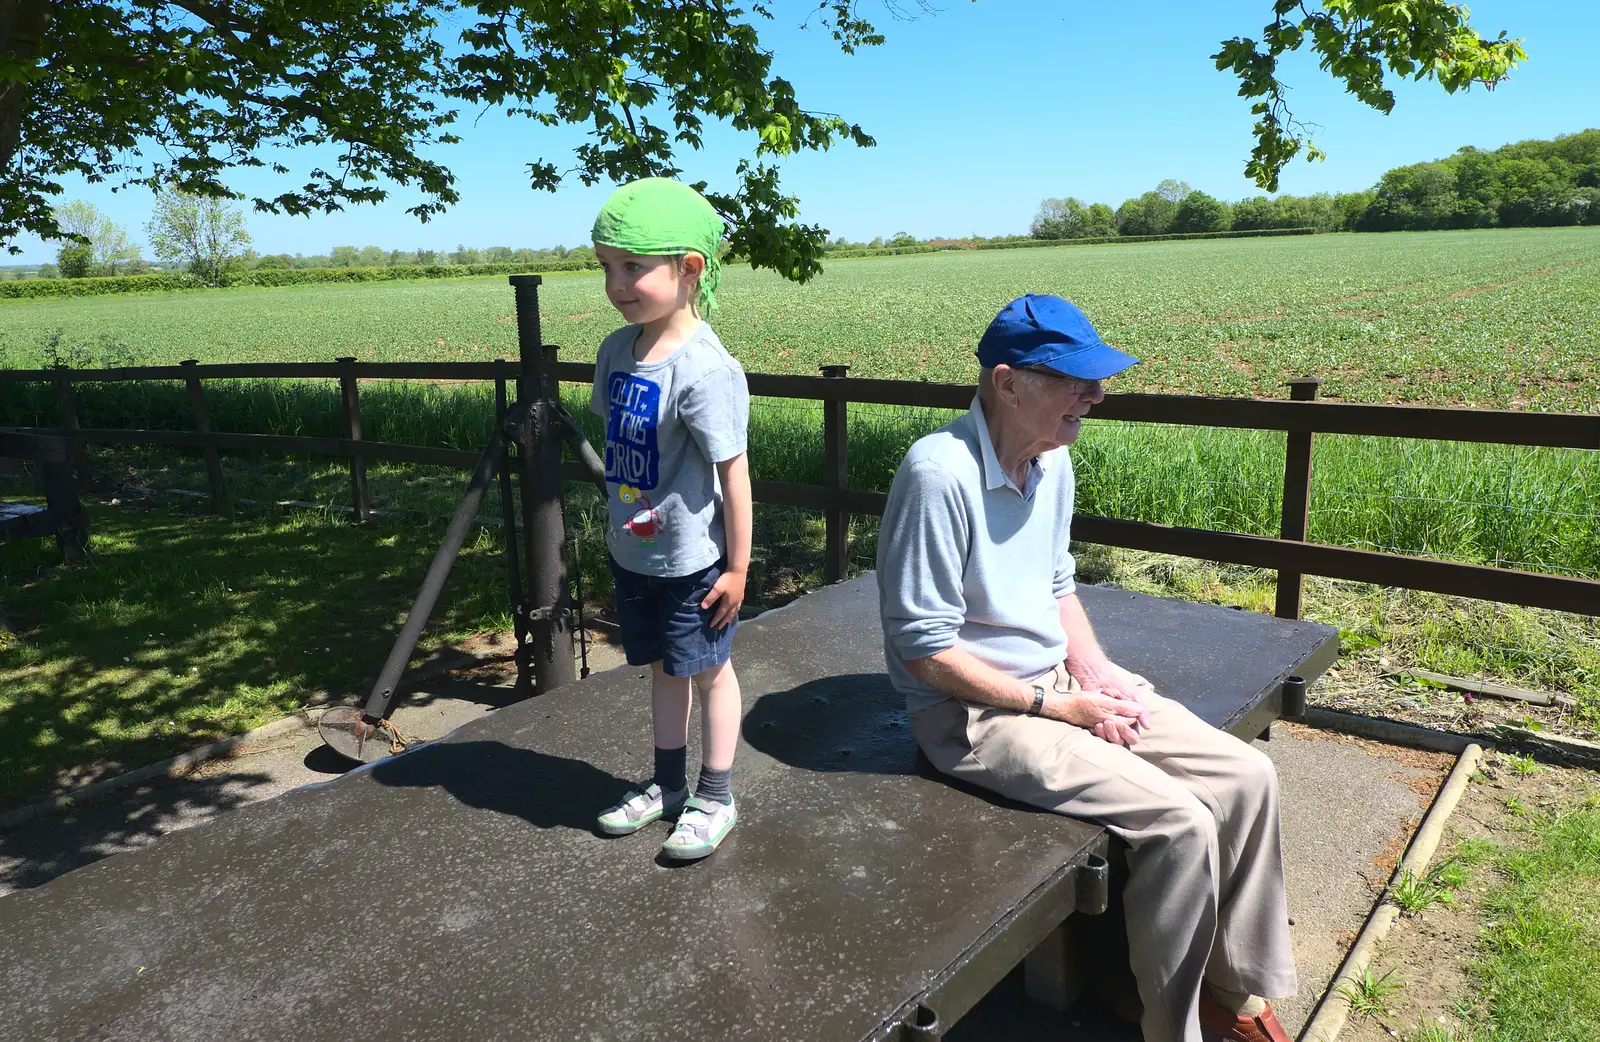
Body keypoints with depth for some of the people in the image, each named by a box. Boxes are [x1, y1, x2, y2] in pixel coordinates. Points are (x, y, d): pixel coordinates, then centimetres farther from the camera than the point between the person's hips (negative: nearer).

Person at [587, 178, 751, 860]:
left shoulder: (704, 369, -24)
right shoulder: (616, 351, 0)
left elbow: (734, 473, -21)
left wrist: (737, 567, -16)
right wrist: (615, 528, 16)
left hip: (691, 561, -7)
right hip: (633, 553, 7)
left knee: (707, 670, 11)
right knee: (661, 668, 21)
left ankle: (715, 798, 29)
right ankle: (668, 786, 40)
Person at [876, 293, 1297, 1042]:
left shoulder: (1054, 460, 4)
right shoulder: (940, 475, -23)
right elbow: (924, 649, -21)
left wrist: (1095, 669, 0)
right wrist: (1058, 707, -16)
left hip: (1061, 682, 8)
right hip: (973, 712, -8)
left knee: (1247, 779, -2)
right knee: (1179, 821, -20)